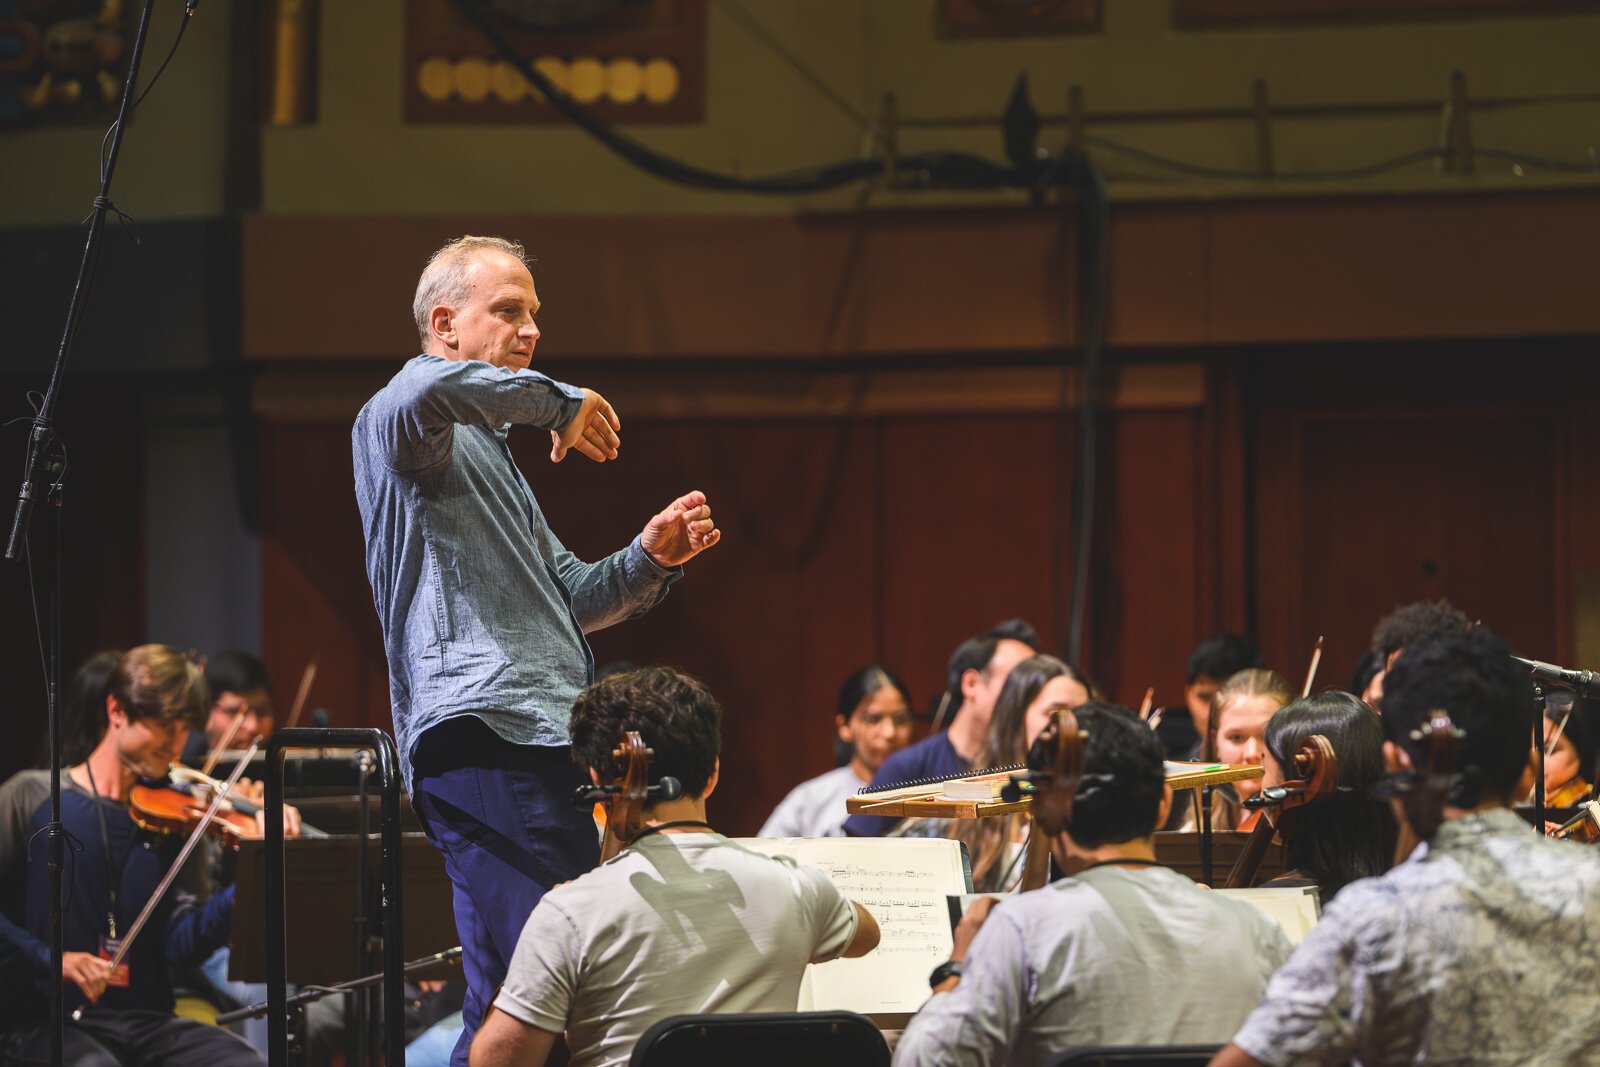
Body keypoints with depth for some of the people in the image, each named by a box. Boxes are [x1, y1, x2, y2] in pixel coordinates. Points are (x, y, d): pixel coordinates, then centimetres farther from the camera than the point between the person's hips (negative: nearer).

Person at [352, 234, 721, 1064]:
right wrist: (560, 402, -12)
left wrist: (651, 558, 14)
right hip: (480, 737, -10)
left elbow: (567, 602, 34)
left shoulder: (490, 452, 31)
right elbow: (428, 392, -27)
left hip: (546, 744, 10)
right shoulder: (403, 426, 1)